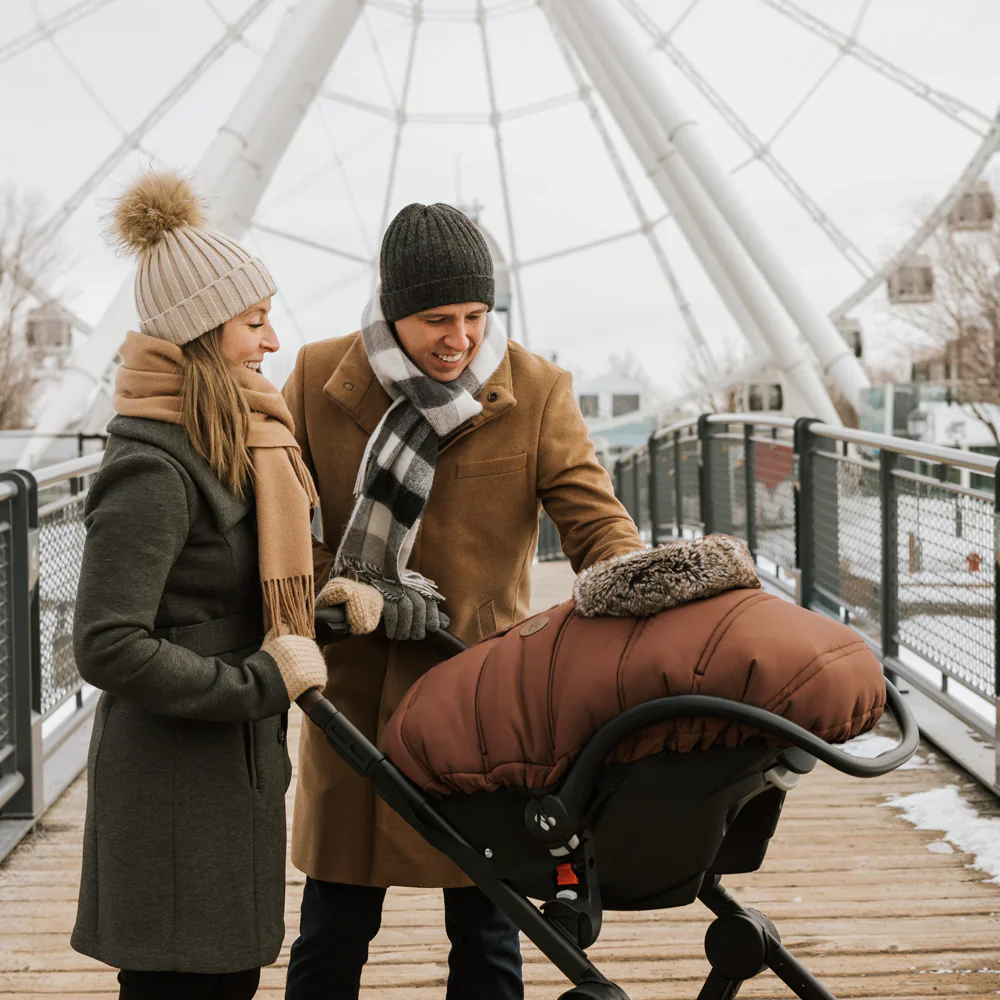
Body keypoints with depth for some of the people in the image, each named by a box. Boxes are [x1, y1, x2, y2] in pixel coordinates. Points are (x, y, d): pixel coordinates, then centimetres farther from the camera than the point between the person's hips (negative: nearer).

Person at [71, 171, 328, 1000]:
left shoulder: (229, 439, 10)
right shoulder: (152, 471, -21)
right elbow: (107, 646, -25)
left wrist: (329, 603, 7)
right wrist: (261, 683, -21)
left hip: (231, 767, 10)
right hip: (174, 778, -10)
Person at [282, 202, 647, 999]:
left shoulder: (537, 394, -6)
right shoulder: (319, 379, -4)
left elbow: (595, 520, -10)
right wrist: (330, 586, -17)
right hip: (356, 690, 1)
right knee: (333, 931, 10)